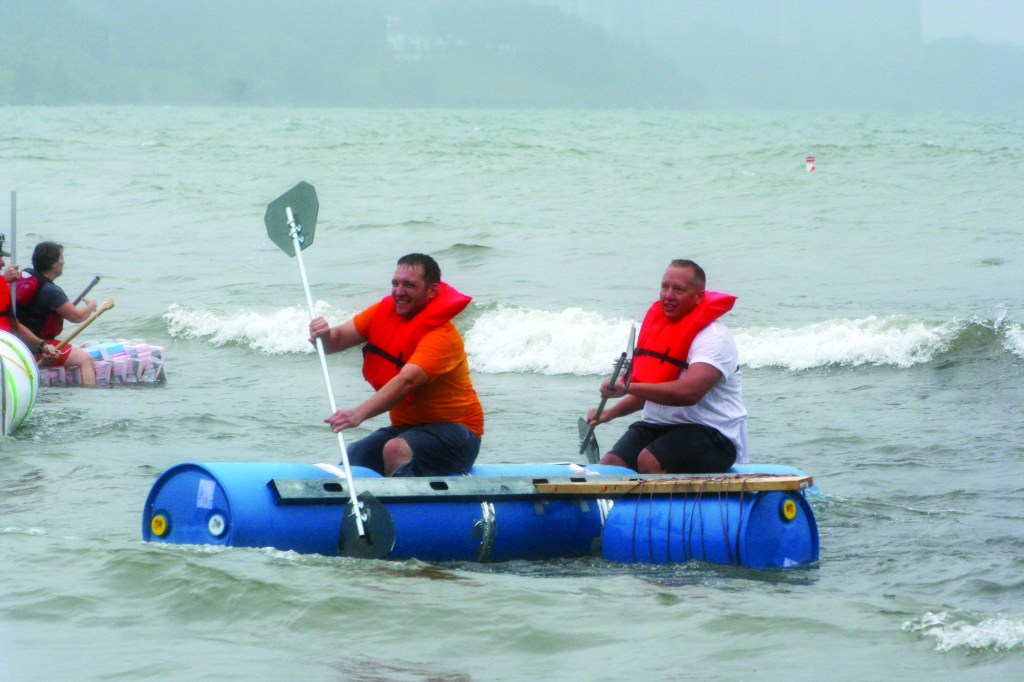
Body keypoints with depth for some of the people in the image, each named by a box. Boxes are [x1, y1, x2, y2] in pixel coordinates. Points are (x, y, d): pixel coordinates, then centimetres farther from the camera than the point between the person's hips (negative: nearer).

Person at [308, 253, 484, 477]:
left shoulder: (441, 335, -21)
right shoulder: (384, 311, 3)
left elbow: (407, 381, -35)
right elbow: (338, 339, -2)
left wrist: (360, 413, -48)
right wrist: (324, 336, -27)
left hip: (453, 429, -7)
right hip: (405, 425, 7)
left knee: (395, 450, -34)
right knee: (350, 459, -14)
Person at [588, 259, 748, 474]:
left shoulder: (713, 337, -14)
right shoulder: (657, 324, 14)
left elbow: (690, 392, -30)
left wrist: (627, 387, -31)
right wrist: (611, 412, 11)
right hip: (657, 426, 8)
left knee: (649, 462, -33)